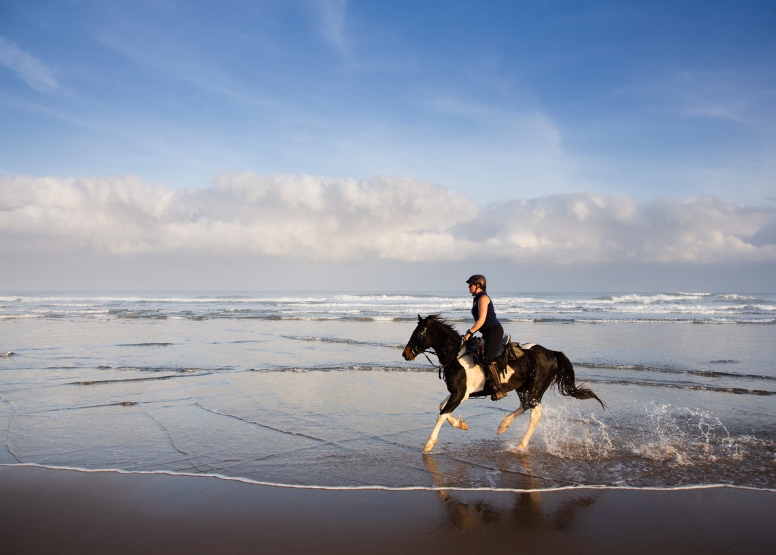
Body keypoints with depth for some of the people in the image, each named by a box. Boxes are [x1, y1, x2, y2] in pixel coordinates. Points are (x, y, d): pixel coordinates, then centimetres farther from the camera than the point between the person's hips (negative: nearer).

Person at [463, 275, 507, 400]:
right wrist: (470, 332, 13)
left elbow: (481, 320, -18)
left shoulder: (483, 298, -11)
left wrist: (469, 332, -16)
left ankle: (499, 389, -19)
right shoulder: (477, 299, 18)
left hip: (494, 331, -11)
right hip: (488, 333, 11)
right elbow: (479, 321, 21)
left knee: (489, 359, -19)